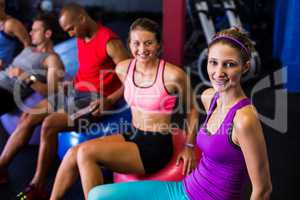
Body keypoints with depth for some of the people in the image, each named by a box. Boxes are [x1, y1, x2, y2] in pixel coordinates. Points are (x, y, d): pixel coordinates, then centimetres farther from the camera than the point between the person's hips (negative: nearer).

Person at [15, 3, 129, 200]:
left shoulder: (110, 42, -17)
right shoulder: (81, 37, 10)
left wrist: (110, 100, -24)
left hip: (95, 99, -9)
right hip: (75, 92, 9)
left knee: (50, 124, -25)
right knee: (28, 117, -3)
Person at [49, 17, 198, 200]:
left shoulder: (173, 75, -17)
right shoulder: (123, 68, 0)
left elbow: (192, 109, -1)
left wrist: (189, 147, -2)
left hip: (156, 146, -6)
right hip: (132, 137, 6)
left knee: (85, 152, -21)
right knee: (73, 153, -12)